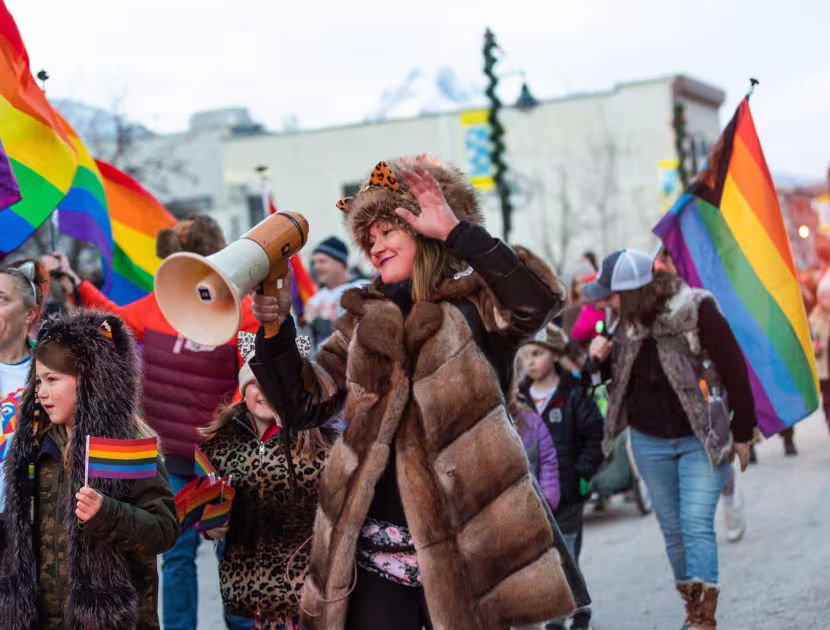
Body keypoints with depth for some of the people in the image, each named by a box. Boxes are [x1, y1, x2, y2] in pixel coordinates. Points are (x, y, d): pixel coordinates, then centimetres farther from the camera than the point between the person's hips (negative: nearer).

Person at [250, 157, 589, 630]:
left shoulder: (475, 305, 2)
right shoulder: (365, 321, 15)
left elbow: (541, 298, -20)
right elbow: (304, 406, 10)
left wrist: (455, 230, -19)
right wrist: (276, 330, -4)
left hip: (465, 545, -4)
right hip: (377, 548, 4)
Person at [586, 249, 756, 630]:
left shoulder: (695, 310, -18)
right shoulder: (628, 321, 0)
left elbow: (734, 368, -13)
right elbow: (622, 375, 15)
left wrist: (742, 431, -9)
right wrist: (603, 357, -8)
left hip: (701, 438, -5)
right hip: (649, 441, 6)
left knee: (696, 524, -14)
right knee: (672, 530, 10)